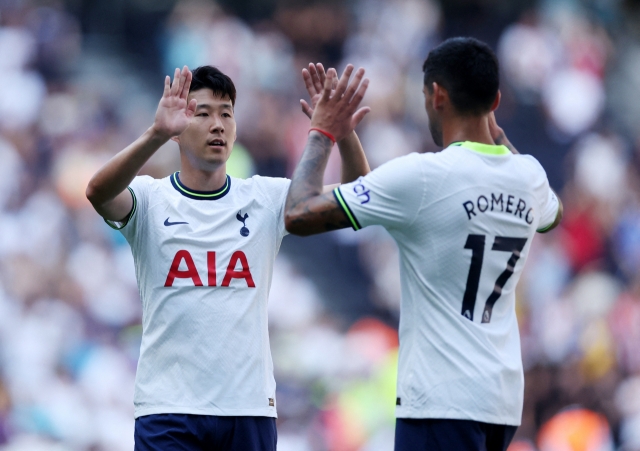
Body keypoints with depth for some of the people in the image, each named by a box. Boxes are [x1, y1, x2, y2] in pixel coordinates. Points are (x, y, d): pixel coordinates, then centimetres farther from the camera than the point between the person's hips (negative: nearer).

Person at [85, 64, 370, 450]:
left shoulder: (266, 198, 8)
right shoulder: (150, 199, 0)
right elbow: (98, 192, -21)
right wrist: (156, 135, -38)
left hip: (250, 407, 3)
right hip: (168, 409, -3)